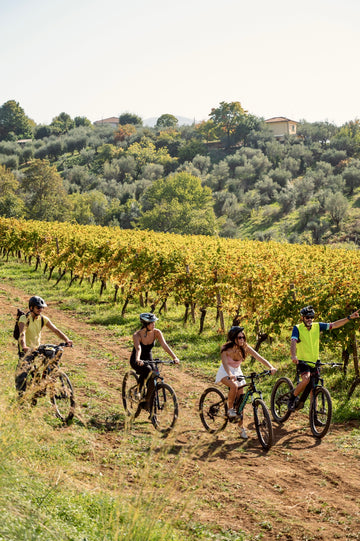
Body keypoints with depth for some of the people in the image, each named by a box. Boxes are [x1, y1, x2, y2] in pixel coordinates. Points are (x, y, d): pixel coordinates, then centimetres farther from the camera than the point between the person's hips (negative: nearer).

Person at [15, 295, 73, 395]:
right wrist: (24, 346, -51)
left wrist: (66, 340, -25)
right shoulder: (24, 319, -16)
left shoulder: (43, 319, -1)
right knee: (23, 373, -15)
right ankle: (21, 393, 5)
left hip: (38, 348, 5)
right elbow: (22, 333, -32)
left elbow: (55, 330, -9)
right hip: (26, 350, -5)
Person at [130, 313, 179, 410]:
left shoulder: (156, 333, -15)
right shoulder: (137, 335, -25)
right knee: (147, 369, -34)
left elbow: (164, 346, -24)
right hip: (136, 361, -4)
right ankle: (138, 390, -14)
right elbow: (138, 349, -41)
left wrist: (174, 357, -38)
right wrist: (138, 360, -62)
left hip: (148, 359, 4)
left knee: (153, 382, -12)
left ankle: (146, 402, 12)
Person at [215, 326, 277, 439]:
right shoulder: (226, 349, -26)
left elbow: (259, 357, -23)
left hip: (237, 372, 4)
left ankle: (241, 426, 20)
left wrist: (271, 367, -38)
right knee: (234, 386, -36)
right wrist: (230, 375, -59)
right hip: (225, 372, -4)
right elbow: (225, 363, -40)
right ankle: (230, 409, -12)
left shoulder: (245, 347, -16)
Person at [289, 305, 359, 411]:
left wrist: (349, 318, -7)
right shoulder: (297, 328, -7)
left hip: (314, 362, 5)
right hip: (302, 361, -5)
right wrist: (293, 356, -39)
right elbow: (293, 342, -20)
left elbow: (334, 325, 3)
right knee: (306, 379, -31)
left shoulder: (317, 326, 5)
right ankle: (293, 398, -9)